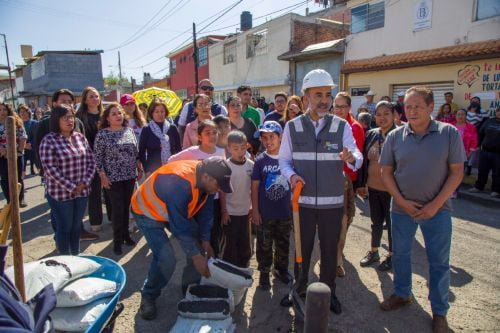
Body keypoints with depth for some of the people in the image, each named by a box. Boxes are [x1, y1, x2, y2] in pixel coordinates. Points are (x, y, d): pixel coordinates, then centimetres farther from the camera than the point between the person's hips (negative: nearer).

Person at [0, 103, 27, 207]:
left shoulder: (16, 122, 2)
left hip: (17, 155, 0)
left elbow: (23, 137, -1)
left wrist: (20, 150, -10)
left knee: (18, 178, 8)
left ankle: (21, 199, 19)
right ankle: (9, 201, 17)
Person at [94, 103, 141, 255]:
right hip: (113, 178, -4)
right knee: (117, 208, 0)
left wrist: (139, 168, 9)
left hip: (130, 176, 4)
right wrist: (103, 175, -11)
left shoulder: (129, 131, 5)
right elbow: (98, 156, -7)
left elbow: (136, 152, 12)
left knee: (127, 206, 13)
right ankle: (117, 240, 17)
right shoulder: (102, 134, -7)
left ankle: (125, 234, 29)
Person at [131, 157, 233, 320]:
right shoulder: (179, 183, -41)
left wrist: (205, 241, -5)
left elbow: (205, 212, -5)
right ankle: (148, 297, 8)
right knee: (166, 258, -19)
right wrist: (196, 256, -26)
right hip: (147, 211, -7)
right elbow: (180, 226, -34)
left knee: (198, 247, 2)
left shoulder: (205, 179, -17)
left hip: (180, 211, 7)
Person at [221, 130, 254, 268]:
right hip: (230, 212, -3)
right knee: (230, 245, 8)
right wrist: (224, 211, -9)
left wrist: (254, 207, 6)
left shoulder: (251, 165, -4)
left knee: (245, 245, 15)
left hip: (245, 211, 4)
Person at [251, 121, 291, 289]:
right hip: (265, 213, -2)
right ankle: (264, 273, 29)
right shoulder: (260, 160, -7)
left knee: (283, 244, 18)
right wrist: (255, 211, -7)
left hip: (285, 212, 2)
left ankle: (281, 269, 38)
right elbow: (254, 187, -4)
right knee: (264, 245, 11)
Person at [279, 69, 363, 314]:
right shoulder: (292, 127, -2)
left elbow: (358, 157, -10)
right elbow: (284, 160, 1)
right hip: (303, 200, 0)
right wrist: (291, 175, -20)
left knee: (330, 250, 15)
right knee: (302, 248, 15)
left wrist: (351, 158, -34)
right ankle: (299, 290, 38)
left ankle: (328, 292, 37)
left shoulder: (342, 126, -2)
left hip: (333, 202, 1)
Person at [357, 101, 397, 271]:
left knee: (391, 222, 12)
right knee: (376, 221, 19)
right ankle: (373, 252, 36)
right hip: (373, 187, 5)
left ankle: (391, 255, 31)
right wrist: (361, 184, 7)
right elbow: (364, 160, 7)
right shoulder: (371, 135, 3)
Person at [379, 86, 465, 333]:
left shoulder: (449, 133, -7)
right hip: (402, 208, 2)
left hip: (437, 209, -1)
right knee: (400, 253, 16)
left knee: (439, 261, 9)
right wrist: (402, 201, -9)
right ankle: (402, 294, 39)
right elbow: (386, 172, 0)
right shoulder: (395, 136, -4)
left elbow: (457, 172, -6)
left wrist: (435, 204, -12)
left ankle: (439, 312, 28)